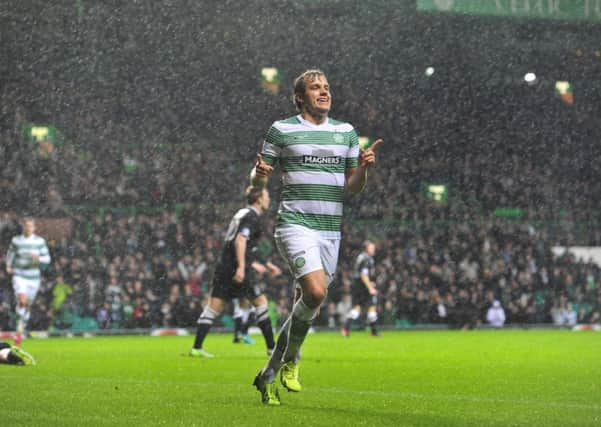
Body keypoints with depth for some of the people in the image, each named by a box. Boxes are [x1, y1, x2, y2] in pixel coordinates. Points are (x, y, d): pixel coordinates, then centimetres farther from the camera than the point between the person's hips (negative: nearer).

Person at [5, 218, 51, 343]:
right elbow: (10, 252, 19)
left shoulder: (40, 241, -3)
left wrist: (38, 258, -22)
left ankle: (21, 330, 30)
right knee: (22, 300, -25)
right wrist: (9, 266, 8)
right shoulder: (16, 240, -1)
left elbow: (47, 259, -1)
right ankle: (19, 328, -15)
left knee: (27, 305, 10)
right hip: (19, 276, -1)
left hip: (34, 278, 2)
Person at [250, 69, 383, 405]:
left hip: (331, 230, 5)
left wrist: (364, 168, -5)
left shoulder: (346, 132, 14)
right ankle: (290, 359, -5)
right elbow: (259, 181, 8)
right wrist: (259, 173, -16)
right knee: (315, 291, -25)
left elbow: (352, 187, 16)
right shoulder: (281, 130, 3)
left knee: (306, 307, 6)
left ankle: (268, 376, 23)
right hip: (296, 223, -5)